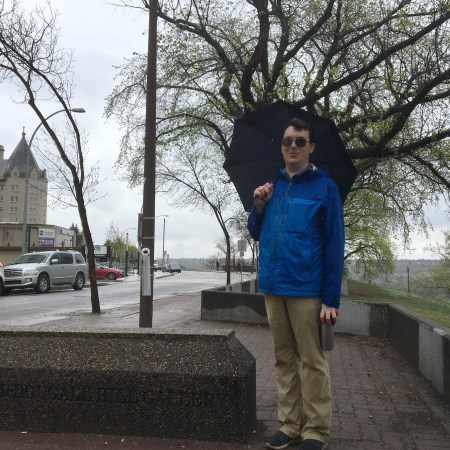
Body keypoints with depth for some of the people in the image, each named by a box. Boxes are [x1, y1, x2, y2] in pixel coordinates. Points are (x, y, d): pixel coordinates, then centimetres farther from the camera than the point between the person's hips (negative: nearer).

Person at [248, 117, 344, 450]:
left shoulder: (324, 186, -5)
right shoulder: (273, 186, 11)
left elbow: (334, 245, -8)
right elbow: (257, 235, 17)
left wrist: (331, 299, -13)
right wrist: (258, 206, -3)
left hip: (307, 290, -5)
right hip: (273, 288, 5)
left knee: (312, 363, 4)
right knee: (285, 361, 13)